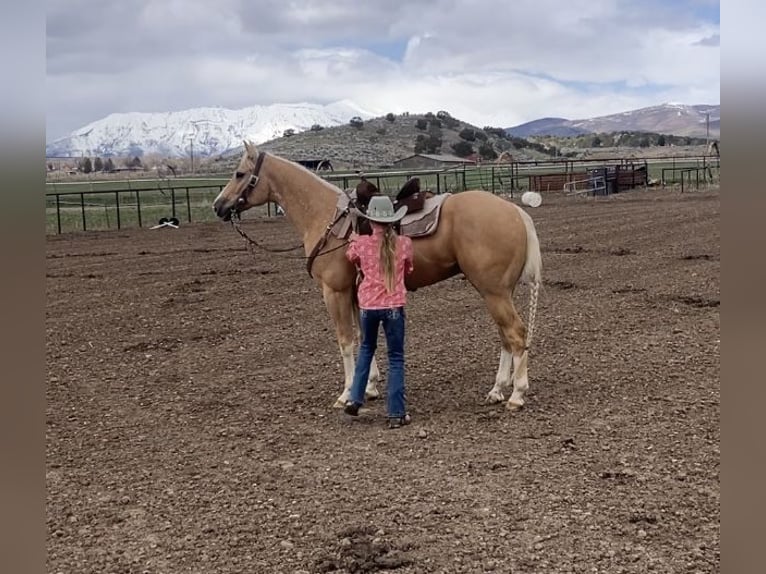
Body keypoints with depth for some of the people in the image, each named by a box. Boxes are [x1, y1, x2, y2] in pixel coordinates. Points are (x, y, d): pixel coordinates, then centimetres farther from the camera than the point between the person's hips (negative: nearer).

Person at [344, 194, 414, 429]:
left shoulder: (360, 244, -6)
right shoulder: (404, 244, -6)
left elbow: (351, 258, 17)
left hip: (368, 305, 2)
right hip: (394, 306, -1)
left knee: (366, 348, 25)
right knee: (396, 358, 6)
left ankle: (355, 398, 21)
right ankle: (396, 413, 6)